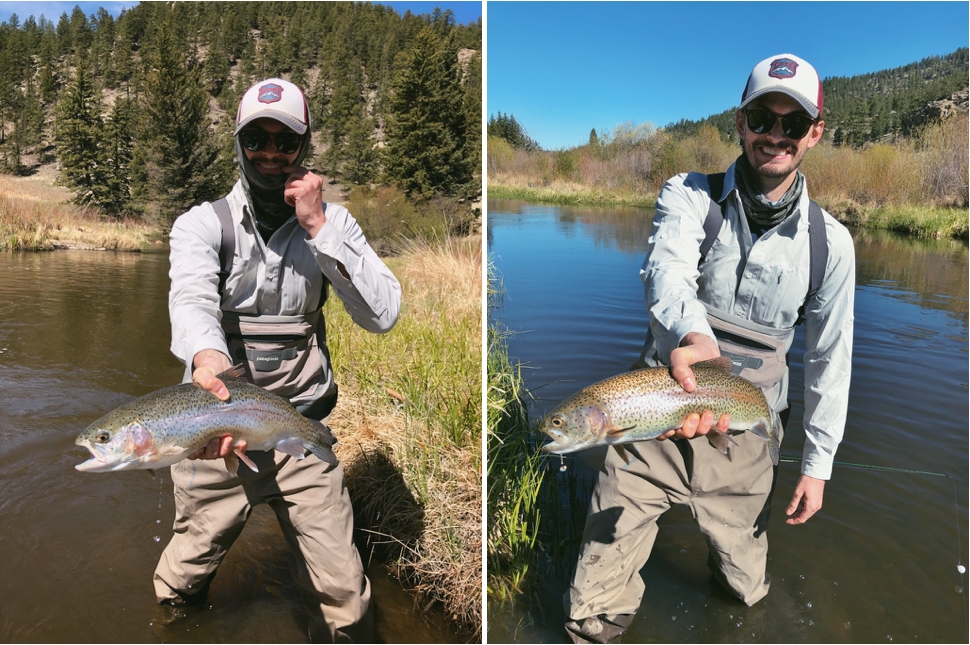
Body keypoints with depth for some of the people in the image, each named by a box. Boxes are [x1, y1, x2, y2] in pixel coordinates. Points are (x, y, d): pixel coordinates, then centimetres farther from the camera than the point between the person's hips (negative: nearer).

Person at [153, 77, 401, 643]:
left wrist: (319, 228, -19)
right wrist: (208, 359, -47)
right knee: (183, 582, 17)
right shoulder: (202, 223, -3)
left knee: (344, 596, 1)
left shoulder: (331, 222, 1)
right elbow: (192, 299, -24)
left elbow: (383, 315, -13)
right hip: (216, 427, 0)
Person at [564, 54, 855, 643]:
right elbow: (667, 271, -27)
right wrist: (690, 335, -49)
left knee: (747, 598, 20)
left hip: (744, 441, 2)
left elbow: (831, 358, 8)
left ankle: (728, 560, 54)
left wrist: (818, 461, 8)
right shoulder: (688, 196, -6)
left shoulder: (829, 242, 0)